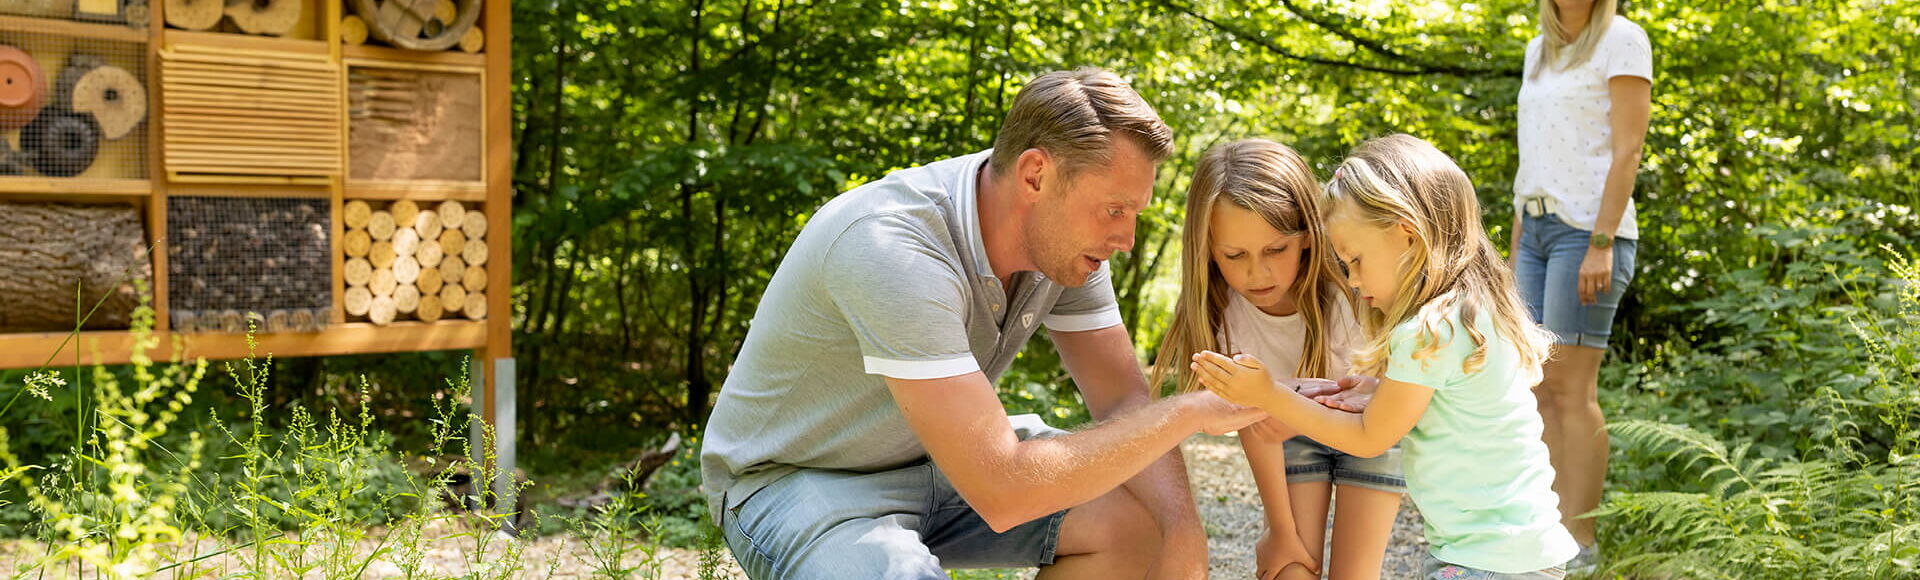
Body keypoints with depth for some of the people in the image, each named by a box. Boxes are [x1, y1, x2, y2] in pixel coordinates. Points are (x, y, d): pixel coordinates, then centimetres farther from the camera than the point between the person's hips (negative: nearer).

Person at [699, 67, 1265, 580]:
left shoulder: (1067, 234, -9)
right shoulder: (890, 246, -35)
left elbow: (1126, 405, -3)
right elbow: (1003, 493, -38)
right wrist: (1191, 410, -31)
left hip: (936, 461, 7)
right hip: (798, 479, -7)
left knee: (1139, 521, -10)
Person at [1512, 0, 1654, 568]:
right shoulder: (1538, 51, 18)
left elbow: (1627, 150, -10)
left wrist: (1602, 243, -18)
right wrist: (1516, 249, 18)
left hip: (1589, 228, -7)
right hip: (1537, 227, 7)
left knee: (1572, 389, -9)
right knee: (1542, 389, 4)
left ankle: (1580, 545, -4)